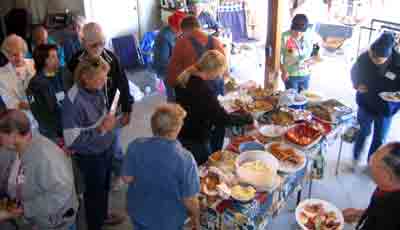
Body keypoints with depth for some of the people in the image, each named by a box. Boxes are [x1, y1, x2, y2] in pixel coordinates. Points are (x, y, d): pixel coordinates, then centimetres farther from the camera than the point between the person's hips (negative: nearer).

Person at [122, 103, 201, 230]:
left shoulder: (136, 146, -21)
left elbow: (127, 178, -8)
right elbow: (190, 200, -20)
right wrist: (196, 220, -2)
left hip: (139, 213, 3)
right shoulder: (185, 159, -30)